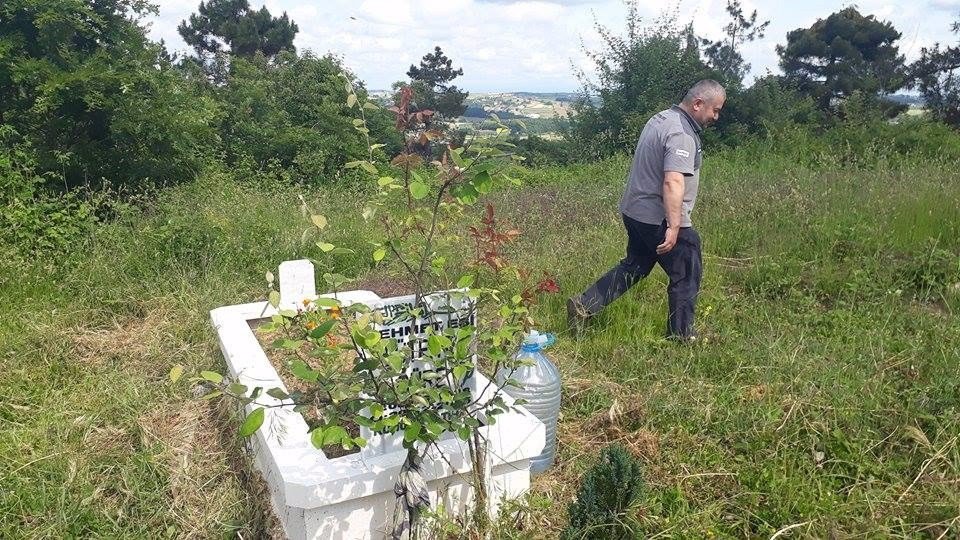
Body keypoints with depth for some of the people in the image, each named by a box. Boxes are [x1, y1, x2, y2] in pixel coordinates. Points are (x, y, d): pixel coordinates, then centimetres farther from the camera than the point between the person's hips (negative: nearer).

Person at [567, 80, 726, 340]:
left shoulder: (661, 118, 12)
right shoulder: (682, 134, -20)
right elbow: (673, 182, -31)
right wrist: (674, 227, -34)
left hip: (635, 210, 10)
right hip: (659, 218, -10)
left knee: (634, 267, 21)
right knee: (686, 276, 5)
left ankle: (584, 305, 17)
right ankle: (680, 336, 17)